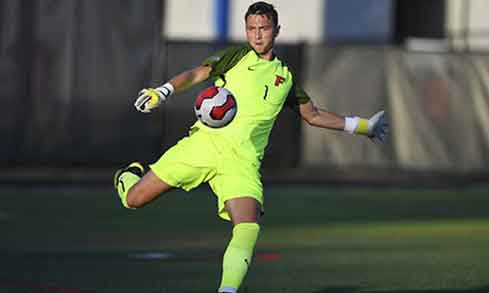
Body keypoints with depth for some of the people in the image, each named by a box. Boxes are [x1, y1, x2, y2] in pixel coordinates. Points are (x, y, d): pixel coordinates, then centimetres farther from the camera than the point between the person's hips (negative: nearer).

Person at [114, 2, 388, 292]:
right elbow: (196, 74, -5)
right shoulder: (236, 56, 8)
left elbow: (314, 115, 31)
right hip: (205, 143, -2)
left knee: (248, 229, -23)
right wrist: (163, 91, -24)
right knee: (134, 199, 0)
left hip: (242, 161, 2)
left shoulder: (285, 76, 19)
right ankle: (129, 176, 35)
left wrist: (360, 125, 29)